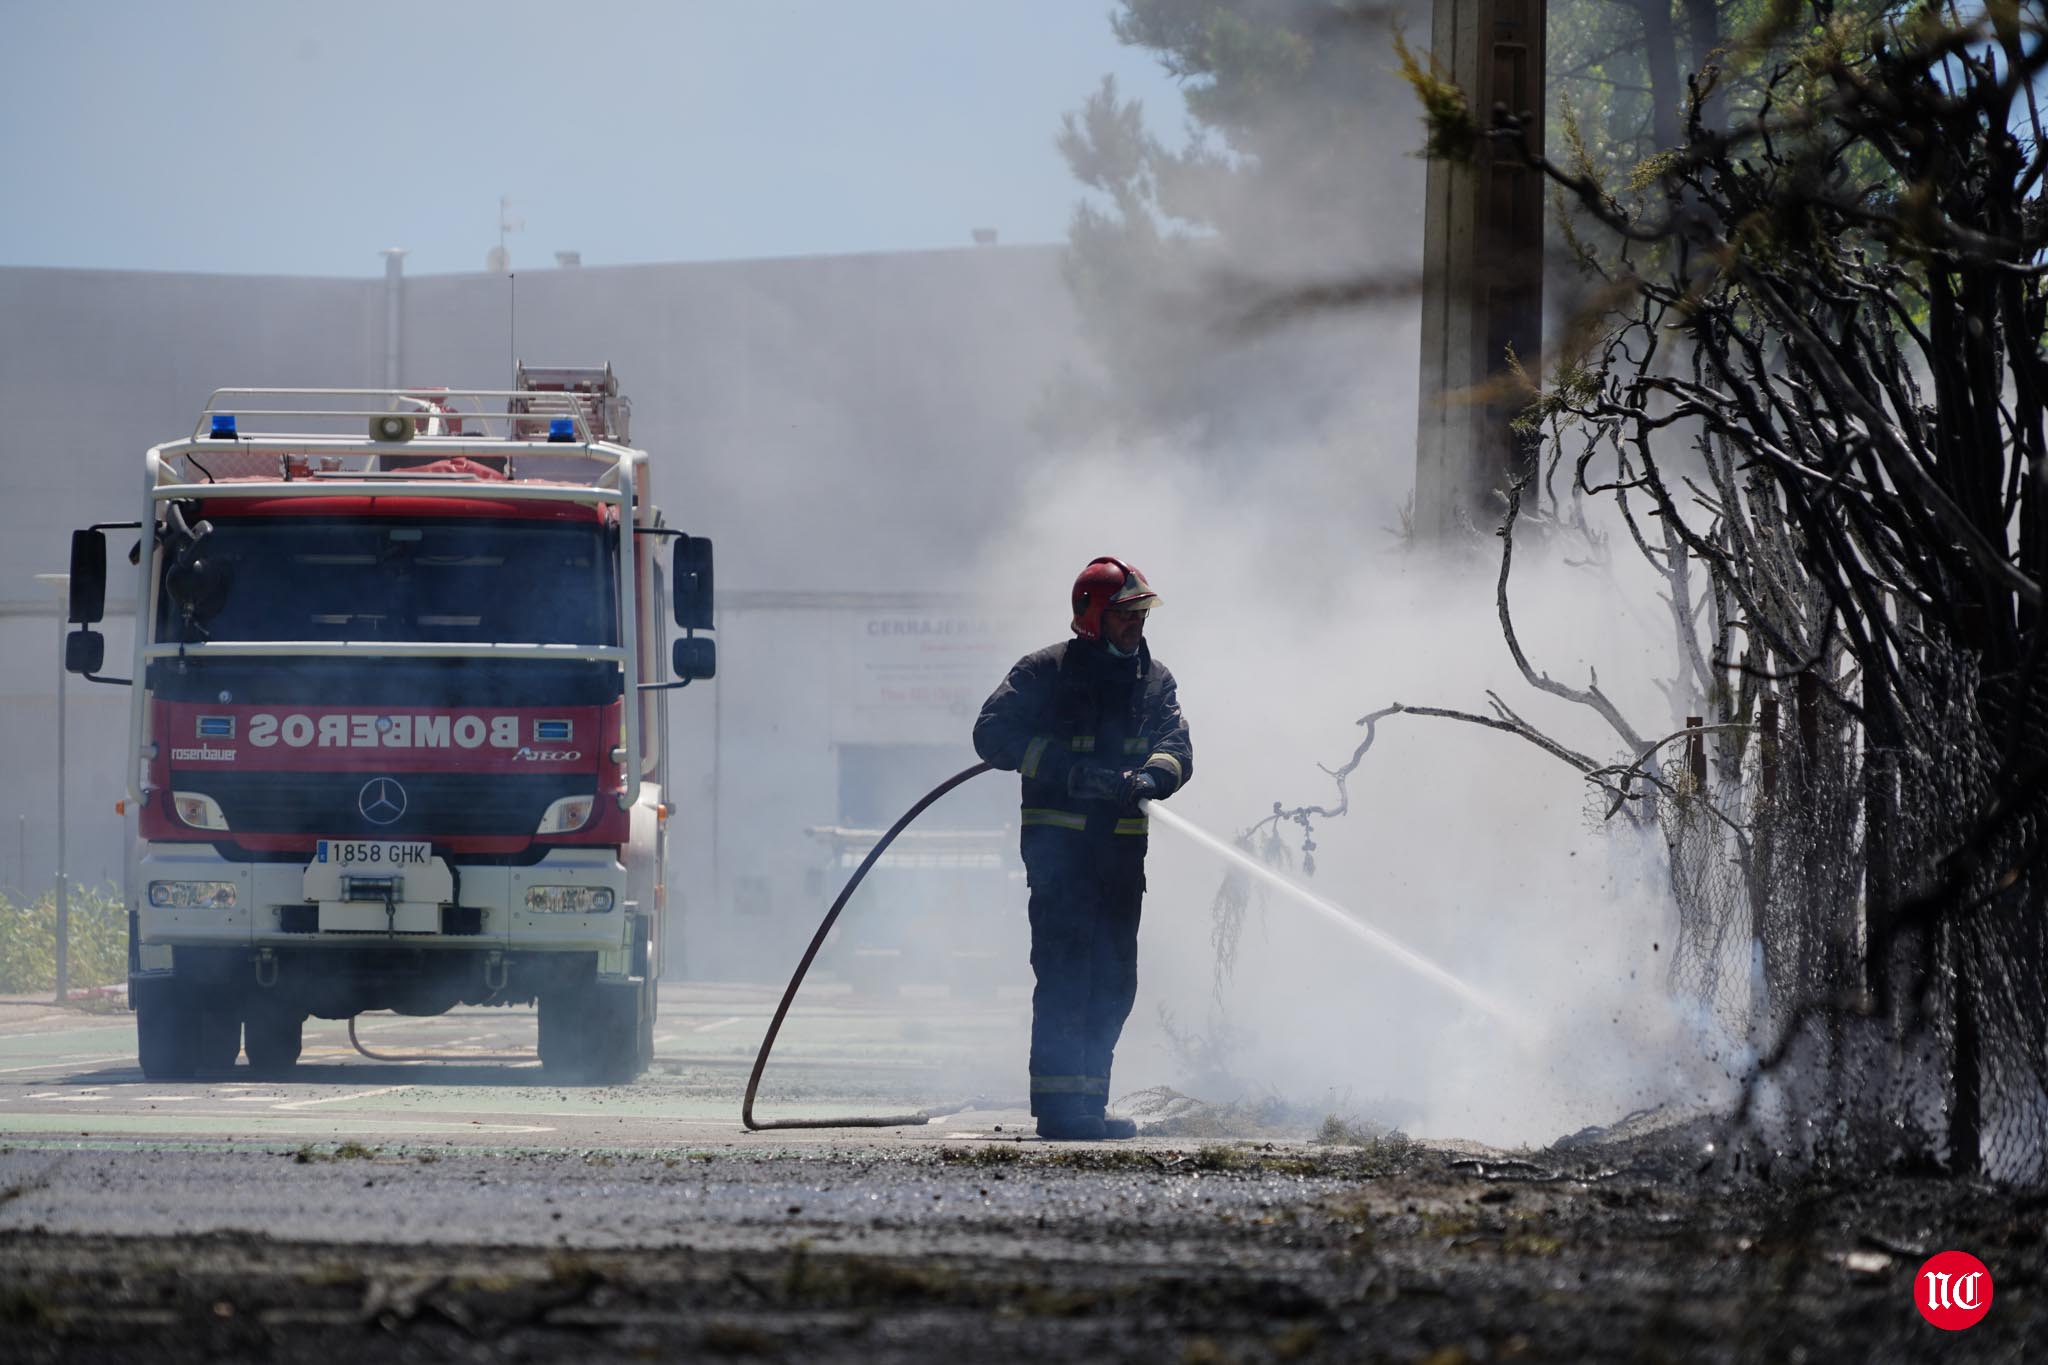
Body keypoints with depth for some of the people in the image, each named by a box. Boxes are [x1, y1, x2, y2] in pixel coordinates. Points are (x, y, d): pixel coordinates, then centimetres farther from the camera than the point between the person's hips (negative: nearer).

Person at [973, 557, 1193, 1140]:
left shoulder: (1153, 680, 13)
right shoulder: (1045, 672, -2)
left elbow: (1176, 747, 3)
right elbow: (992, 733, -7)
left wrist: (1152, 775, -22)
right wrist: (1067, 767, -18)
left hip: (1122, 844, 6)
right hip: (1058, 837, -6)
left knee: (1114, 980, 7)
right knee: (1065, 972, -11)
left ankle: (1087, 1102, 14)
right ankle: (1058, 1106, -12)